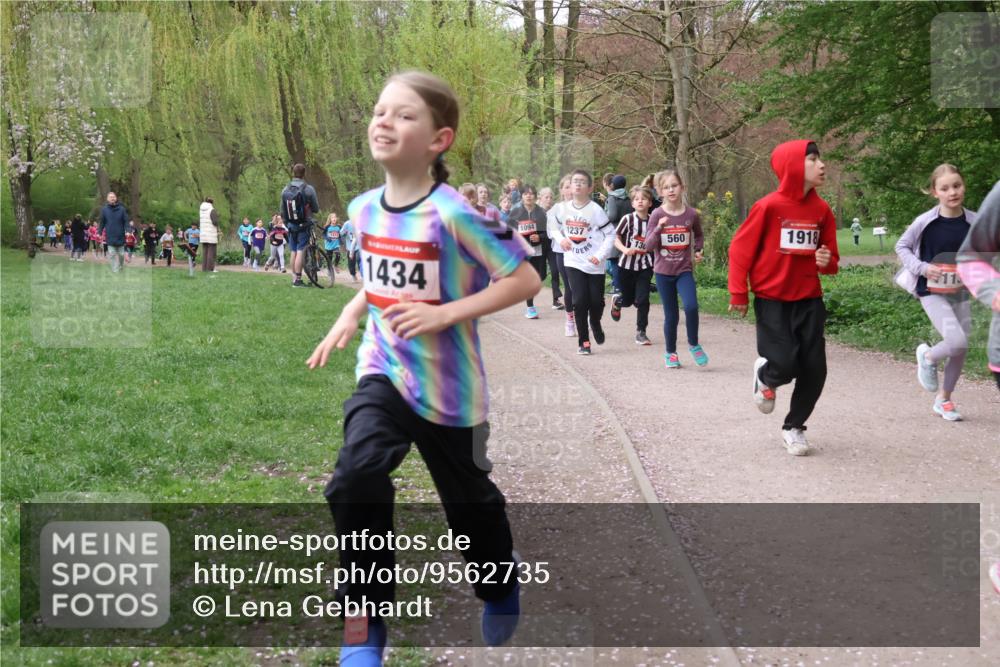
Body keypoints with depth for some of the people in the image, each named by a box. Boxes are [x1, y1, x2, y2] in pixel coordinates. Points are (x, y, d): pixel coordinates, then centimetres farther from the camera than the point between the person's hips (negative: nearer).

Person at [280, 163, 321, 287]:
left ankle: (294, 278, 17)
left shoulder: (285, 190, 3)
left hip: (291, 225, 5)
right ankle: (298, 280, -8)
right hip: (304, 225, -5)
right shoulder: (308, 189, -12)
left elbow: (283, 211, 10)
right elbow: (316, 209, -4)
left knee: (294, 251, 12)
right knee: (301, 251, -5)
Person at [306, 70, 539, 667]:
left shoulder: (454, 212, -21)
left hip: (449, 386, -3)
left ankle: (502, 591, 48)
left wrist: (444, 314, -25)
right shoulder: (364, 209, -1)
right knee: (358, 474, -23)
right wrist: (350, 316, 1)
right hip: (383, 372, 4)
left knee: (469, 498, 16)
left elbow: (526, 280, -20)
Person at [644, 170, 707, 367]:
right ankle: (671, 353, 26)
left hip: (684, 270, 0)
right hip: (663, 272, 0)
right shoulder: (657, 215, -6)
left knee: (691, 306, -21)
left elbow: (699, 236, 19)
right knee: (671, 315, 6)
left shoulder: (691, 214, -2)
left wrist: (698, 250, 2)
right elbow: (649, 246, -9)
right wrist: (658, 228, -24)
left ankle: (693, 344, 2)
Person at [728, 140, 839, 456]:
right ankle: (764, 375, 23)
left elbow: (831, 258, 13)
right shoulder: (769, 207, -13)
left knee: (814, 370, 0)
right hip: (772, 300, -4)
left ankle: (794, 427, 22)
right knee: (785, 365, -15)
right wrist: (738, 294, -8)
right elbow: (741, 248, -7)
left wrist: (827, 262, -10)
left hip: (809, 301, 5)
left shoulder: (822, 210, 1)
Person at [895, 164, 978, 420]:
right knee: (957, 342, -21)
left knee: (962, 349, 8)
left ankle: (944, 399, 28)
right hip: (932, 292, -4)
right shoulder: (925, 221, -15)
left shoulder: (974, 221, -6)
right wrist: (922, 267, -15)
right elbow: (901, 247, -2)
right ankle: (927, 356, 13)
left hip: (960, 292, 4)